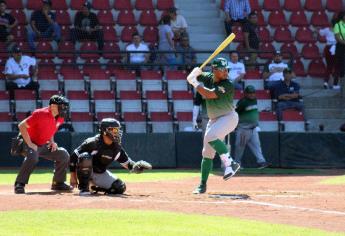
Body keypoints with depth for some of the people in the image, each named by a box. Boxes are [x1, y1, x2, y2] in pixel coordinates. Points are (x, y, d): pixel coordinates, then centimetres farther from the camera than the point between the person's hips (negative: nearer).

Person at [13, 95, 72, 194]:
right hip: (31, 143, -8)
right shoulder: (40, 114, -25)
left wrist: (52, 141, 4)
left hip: (44, 145, 8)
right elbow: (22, 126, -25)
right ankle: (19, 185, -29)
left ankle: (58, 183, 14)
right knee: (32, 157, -37)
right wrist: (29, 144, -27)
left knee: (63, 155, 3)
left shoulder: (60, 118, -2)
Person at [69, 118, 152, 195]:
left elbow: (126, 162, 6)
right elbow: (74, 156, -18)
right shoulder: (92, 143, -23)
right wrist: (73, 177, -18)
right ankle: (83, 188, -22)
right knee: (85, 157, -37)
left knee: (120, 188, -12)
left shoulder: (117, 148, -6)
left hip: (101, 174, 5)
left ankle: (97, 188, 12)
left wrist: (136, 166, -17)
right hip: (86, 172, -5)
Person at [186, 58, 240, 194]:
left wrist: (195, 83, -21)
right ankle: (202, 185, 14)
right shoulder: (208, 78, -1)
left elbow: (209, 94, -31)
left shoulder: (227, 85, -20)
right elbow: (191, 77, 10)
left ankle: (230, 164, -26)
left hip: (228, 117, -7)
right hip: (214, 120, 7)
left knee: (211, 136, -33)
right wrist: (196, 72, -13)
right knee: (207, 152, 7)